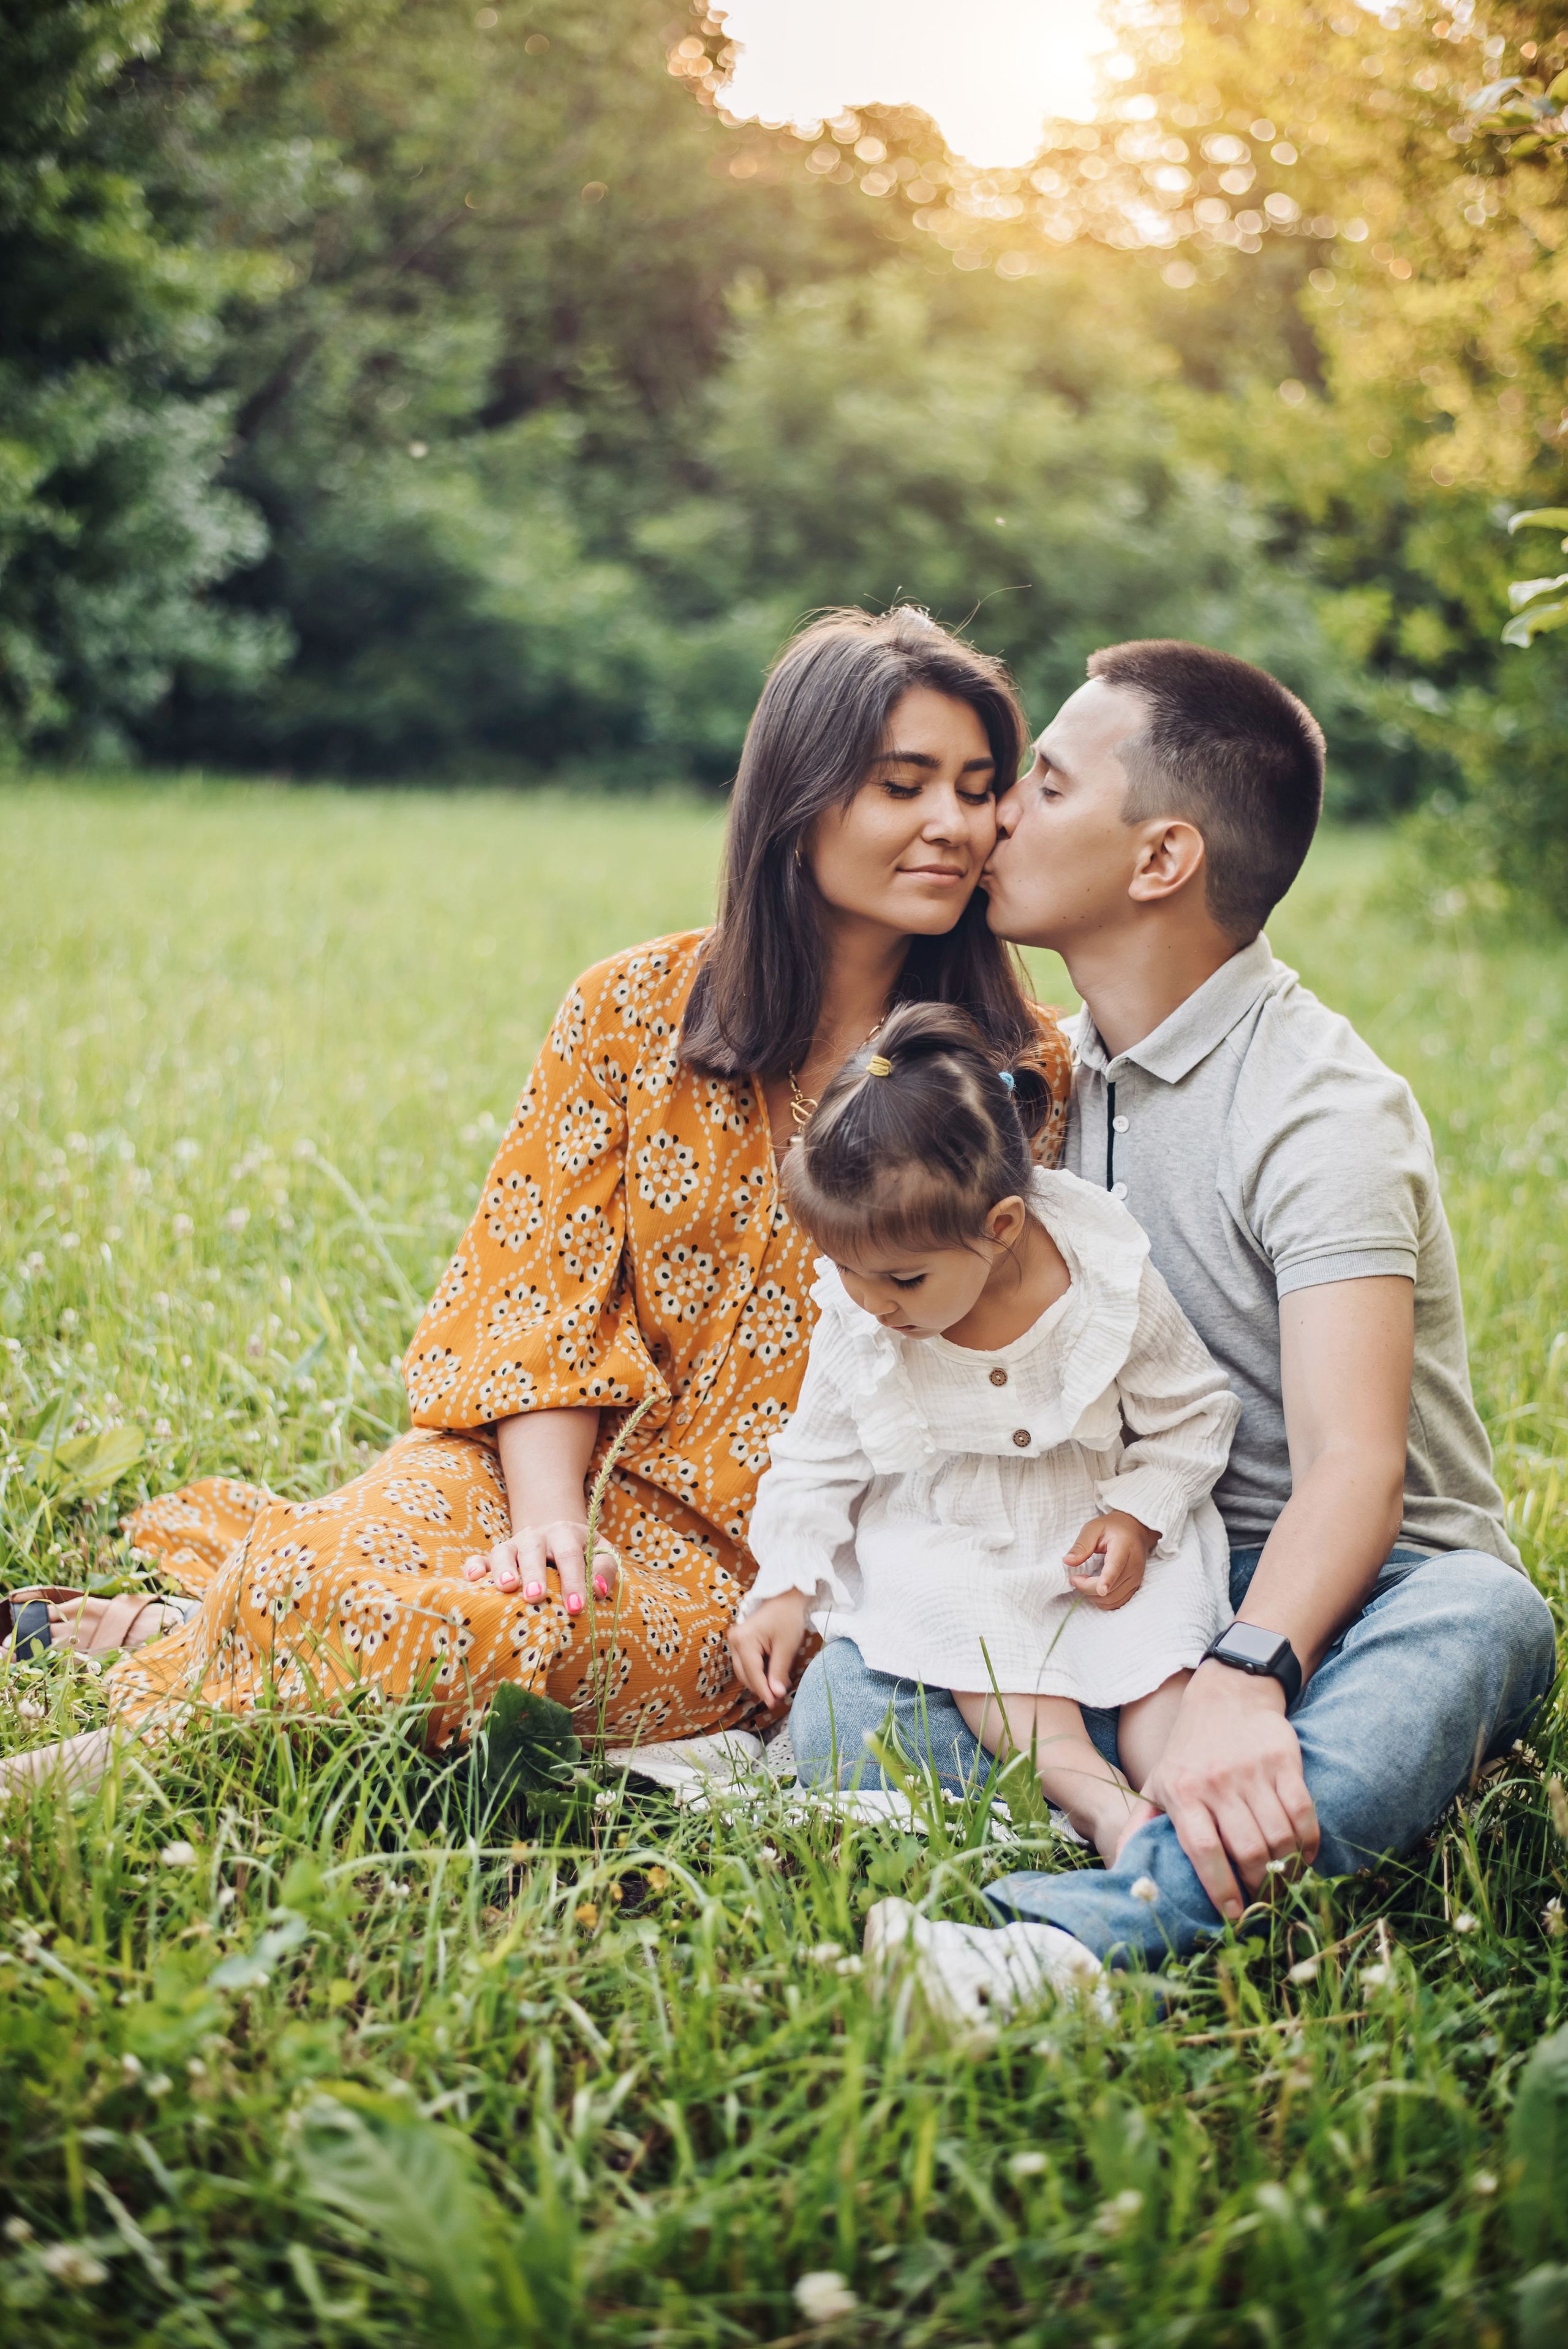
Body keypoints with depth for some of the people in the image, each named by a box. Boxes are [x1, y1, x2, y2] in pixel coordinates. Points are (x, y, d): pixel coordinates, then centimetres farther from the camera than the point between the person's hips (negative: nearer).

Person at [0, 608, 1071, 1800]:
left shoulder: (1026, 1068, 1)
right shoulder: (633, 1011, 3)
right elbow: (547, 1298, -2)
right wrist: (549, 1516, -17)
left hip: (761, 1566, 0)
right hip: (578, 1473, 1)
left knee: (489, 1642, -31)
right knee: (321, 1575, -32)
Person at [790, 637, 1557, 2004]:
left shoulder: (1322, 1110, -17)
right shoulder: (1065, 1076, 10)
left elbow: (1353, 1463, -30)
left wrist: (1244, 1682, -49)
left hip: (1349, 1595, -6)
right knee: (854, 1689, -20)